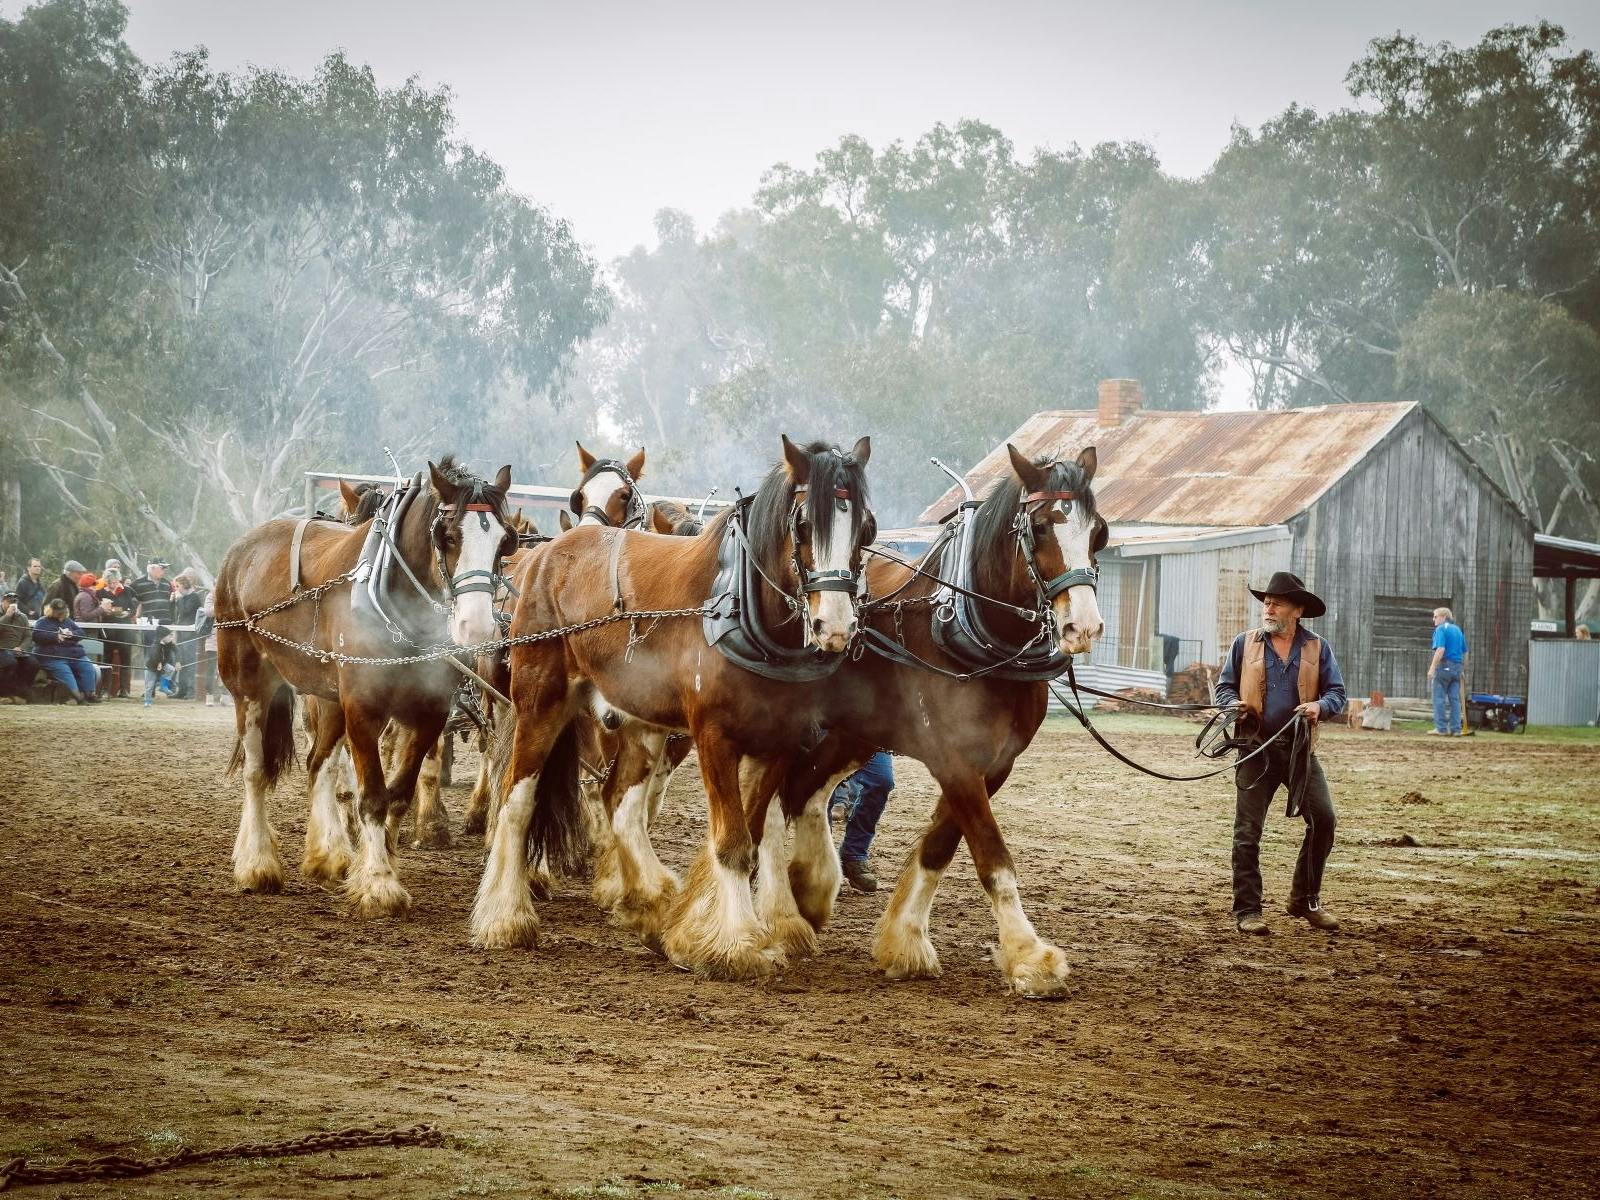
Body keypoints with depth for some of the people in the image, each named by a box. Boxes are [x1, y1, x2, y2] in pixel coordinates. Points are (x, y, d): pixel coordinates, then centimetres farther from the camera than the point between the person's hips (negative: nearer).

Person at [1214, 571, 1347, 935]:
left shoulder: (1318, 648, 7)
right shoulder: (1245, 643, 6)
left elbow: (1338, 693, 6)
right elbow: (1223, 686, 11)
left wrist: (1319, 706, -16)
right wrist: (1234, 704, -11)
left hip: (1300, 750, 1)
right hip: (1256, 749, -1)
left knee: (1324, 820, -6)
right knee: (1247, 831, -2)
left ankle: (1305, 900, 11)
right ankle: (1247, 910, 5)